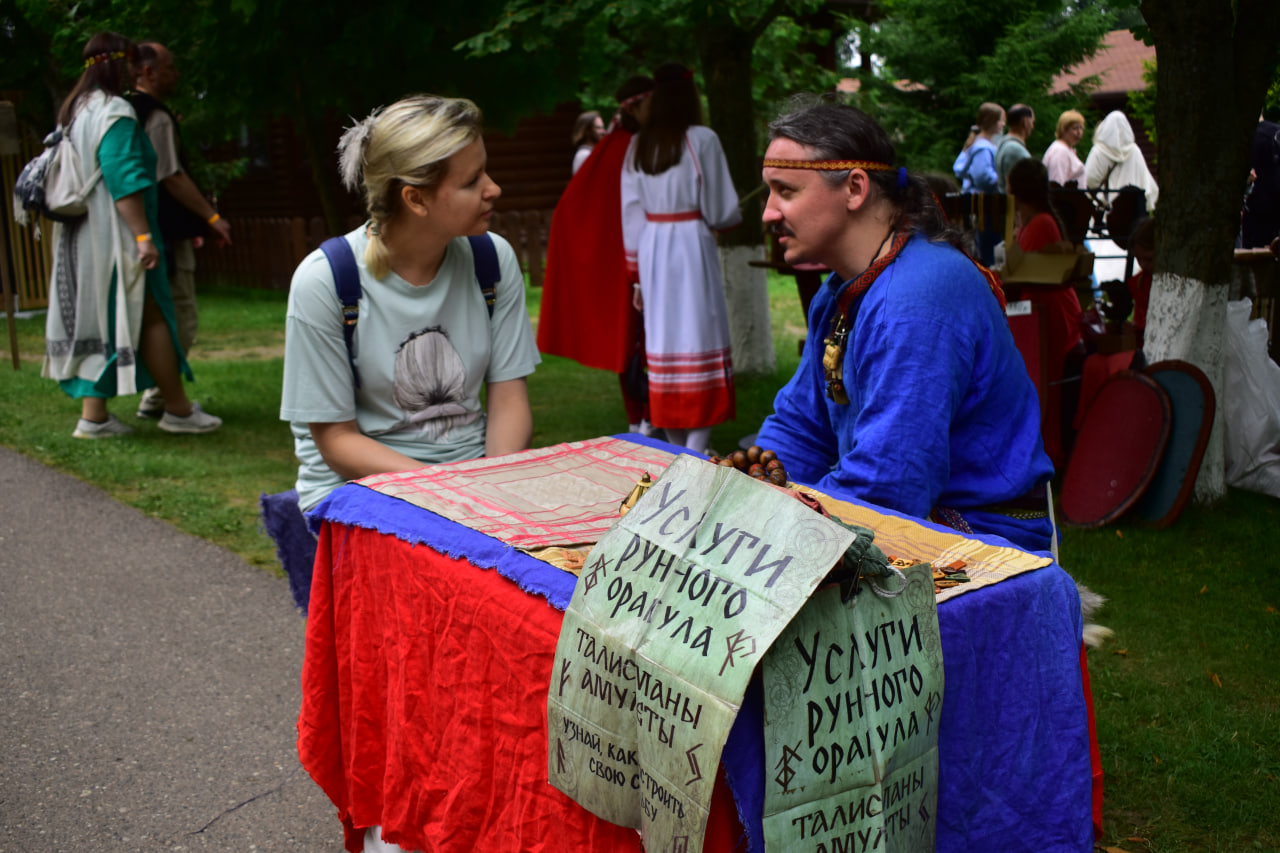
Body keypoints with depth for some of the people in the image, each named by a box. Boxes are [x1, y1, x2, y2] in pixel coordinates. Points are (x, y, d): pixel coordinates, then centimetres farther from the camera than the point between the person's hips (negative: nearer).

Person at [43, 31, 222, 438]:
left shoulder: (74, 111, 16)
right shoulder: (114, 112, -13)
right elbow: (123, 178, -22)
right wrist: (143, 235, -24)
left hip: (79, 237, 9)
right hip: (114, 235, -9)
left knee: (95, 320, 10)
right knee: (150, 317, -2)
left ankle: (93, 416, 9)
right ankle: (179, 410, 3)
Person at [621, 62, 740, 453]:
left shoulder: (637, 147, 7)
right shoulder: (702, 139, -8)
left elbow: (631, 215, 8)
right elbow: (722, 211, -6)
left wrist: (638, 275, 14)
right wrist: (734, 214, 17)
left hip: (650, 248, 5)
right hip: (692, 245, -5)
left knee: (663, 337, 10)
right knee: (700, 336, -1)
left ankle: (675, 446, 17)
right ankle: (697, 445, -5)